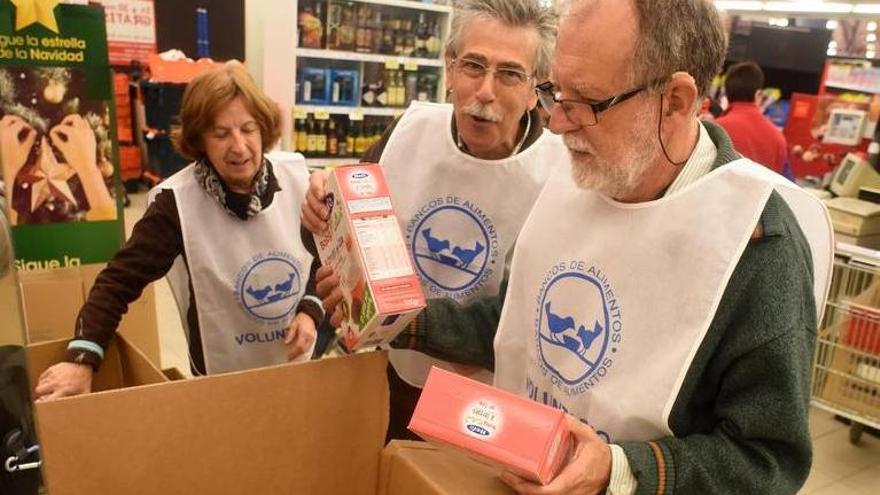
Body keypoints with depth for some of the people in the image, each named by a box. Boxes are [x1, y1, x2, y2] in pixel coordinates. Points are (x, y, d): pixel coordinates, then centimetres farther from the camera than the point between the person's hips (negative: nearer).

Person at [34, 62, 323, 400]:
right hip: (224, 377, -3)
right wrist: (82, 358, -30)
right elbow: (119, 280, -18)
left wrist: (310, 309, -13)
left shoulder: (297, 179, -11)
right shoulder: (177, 202, -21)